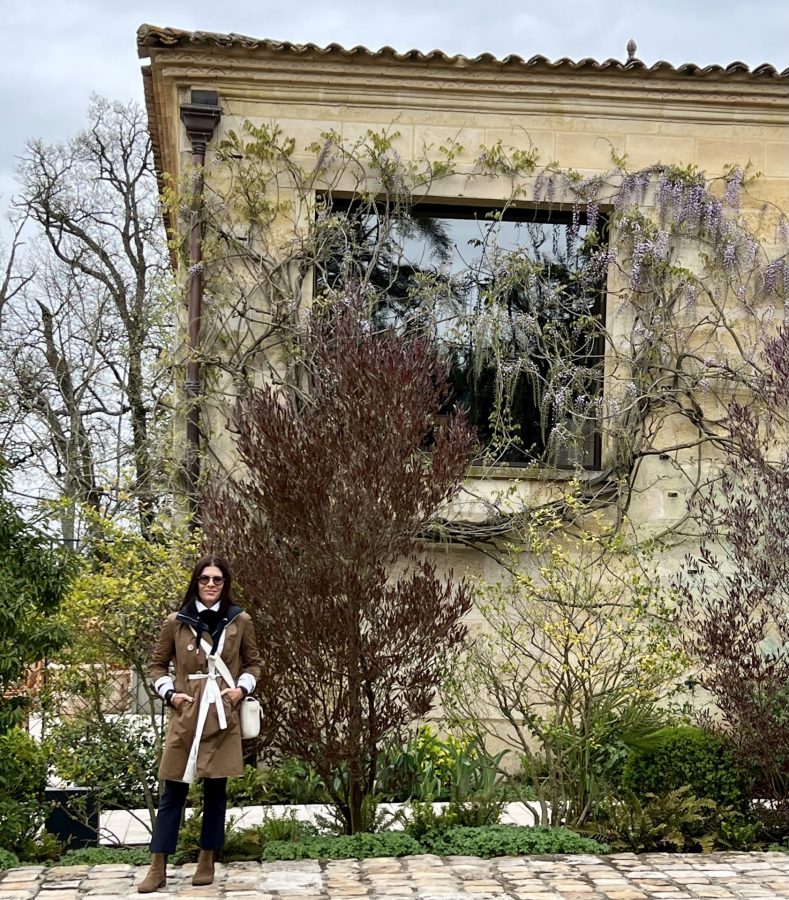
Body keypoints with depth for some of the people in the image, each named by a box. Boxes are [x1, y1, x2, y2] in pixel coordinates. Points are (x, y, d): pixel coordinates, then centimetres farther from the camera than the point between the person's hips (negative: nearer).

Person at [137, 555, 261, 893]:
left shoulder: (240, 622, 2)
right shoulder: (176, 622, 0)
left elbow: (253, 663, 13)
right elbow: (158, 665, 10)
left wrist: (242, 688, -4)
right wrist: (169, 693, -5)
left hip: (223, 716, 1)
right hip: (185, 715, -1)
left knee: (216, 791, 8)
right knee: (173, 792, 2)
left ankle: (207, 862, 21)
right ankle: (158, 868, 8)